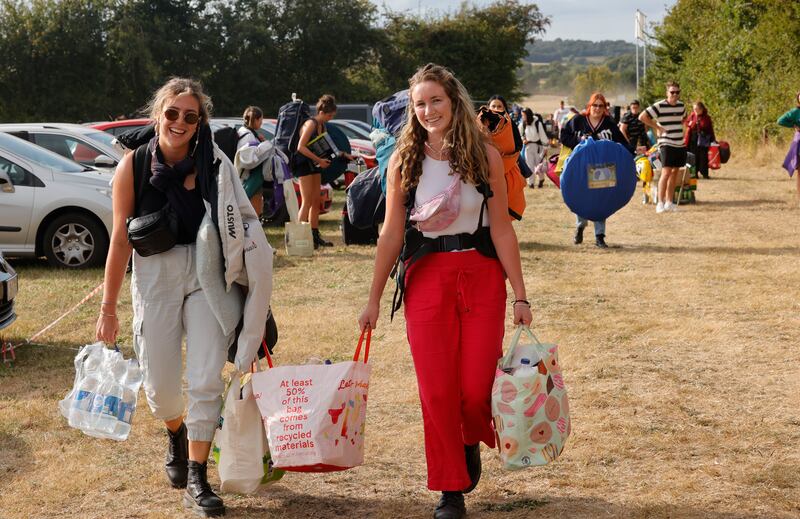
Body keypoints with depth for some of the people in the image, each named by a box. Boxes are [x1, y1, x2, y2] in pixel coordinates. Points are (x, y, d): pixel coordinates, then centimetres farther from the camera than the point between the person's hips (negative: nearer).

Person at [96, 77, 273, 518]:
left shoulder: (214, 166, -5)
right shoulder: (134, 165, -6)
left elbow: (239, 227, 0)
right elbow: (120, 238, -3)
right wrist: (109, 307, -2)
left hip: (206, 279, 0)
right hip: (154, 279, 1)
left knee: (205, 382, -5)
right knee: (159, 386, 8)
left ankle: (196, 480, 6)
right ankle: (176, 435, 43)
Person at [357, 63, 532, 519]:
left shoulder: (484, 155, 0)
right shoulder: (405, 160, 2)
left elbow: (501, 228, 0)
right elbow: (392, 233, 5)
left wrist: (520, 296, -3)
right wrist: (374, 300, 5)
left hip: (481, 277, -1)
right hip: (426, 278, 1)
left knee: (476, 389, -4)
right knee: (437, 391, -1)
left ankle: (471, 443, 31)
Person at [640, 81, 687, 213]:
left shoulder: (681, 105, 9)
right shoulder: (659, 106, -11)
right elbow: (642, 117, -14)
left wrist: (679, 126, 12)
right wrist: (657, 127, -13)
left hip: (680, 144, 7)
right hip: (667, 144, -7)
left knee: (675, 173, 10)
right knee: (666, 173, -12)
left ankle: (669, 202, 17)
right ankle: (660, 203, -9)